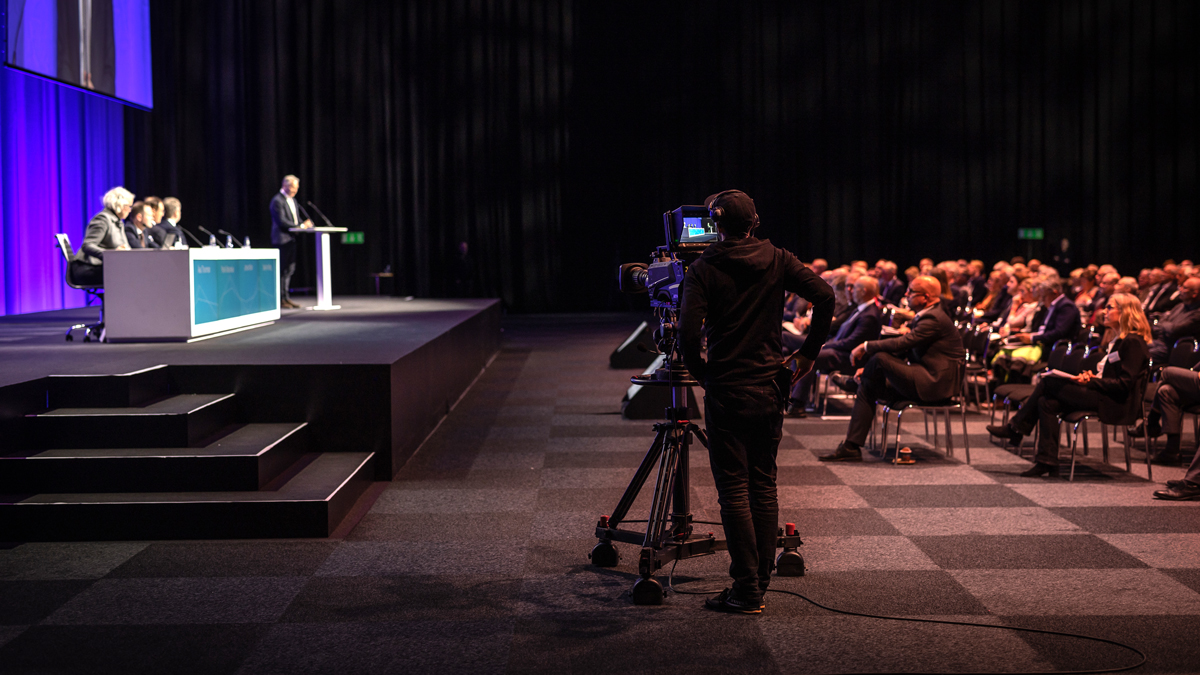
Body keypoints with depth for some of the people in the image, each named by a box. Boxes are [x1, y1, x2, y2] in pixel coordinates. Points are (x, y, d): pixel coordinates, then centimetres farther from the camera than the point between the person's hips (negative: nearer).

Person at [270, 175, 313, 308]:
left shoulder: (292, 200, 18)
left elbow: (296, 219, 22)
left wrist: (305, 223, 1)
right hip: (282, 239, -9)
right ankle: (281, 299, -4)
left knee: (290, 269, 10)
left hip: (291, 239, 9)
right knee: (282, 270, -7)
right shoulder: (277, 201, -11)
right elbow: (282, 221, -18)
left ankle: (285, 297, 17)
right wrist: (301, 226, -19)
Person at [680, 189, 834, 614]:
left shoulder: (704, 270, -7)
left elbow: (688, 332, -17)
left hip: (726, 392, -4)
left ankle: (746, 591, -2)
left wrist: (700, 370, 1)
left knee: (734, 489, -2)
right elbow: (824, 296, -5)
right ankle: (762, 579, 17)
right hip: (768, 389, 4)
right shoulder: (777, 261, 4)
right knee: (763, 483, 12)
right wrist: (808, 354, 4)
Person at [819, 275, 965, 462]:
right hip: (924, 379, 10)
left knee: (880, 358, -24)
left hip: (934, 383, -10)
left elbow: (902, 343, -25)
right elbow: (902, 349, 18)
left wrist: (866, 346, -15)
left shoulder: (934, 319, -15)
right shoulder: (922, 317, 18)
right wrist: (869, 368, 9)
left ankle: (856, 383, 10)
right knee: (868, 387, -1)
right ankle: (851, 447, -2)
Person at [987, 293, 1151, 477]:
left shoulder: (1133, 342, -11)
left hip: (1114, 403, -10)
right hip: (1101, 395, 10)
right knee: (1046, 403, -8)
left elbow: (1125, 384, -18)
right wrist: (1092, 376, 3)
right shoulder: (1118, 340, 20)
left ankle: (1015, 429, 0)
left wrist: (1090, 381, -16)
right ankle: (1047, 463, -11)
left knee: (1048, 383, -13)